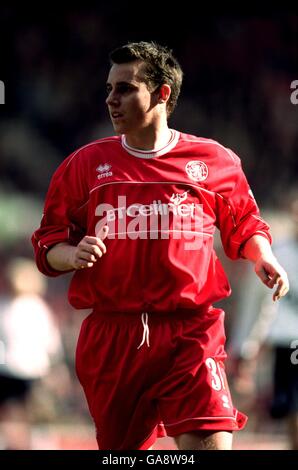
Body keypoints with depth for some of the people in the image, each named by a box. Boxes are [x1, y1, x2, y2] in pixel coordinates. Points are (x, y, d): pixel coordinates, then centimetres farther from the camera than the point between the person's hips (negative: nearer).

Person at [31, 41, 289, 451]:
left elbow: (244, 225, 21)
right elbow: (47, 244, 10)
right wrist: (74, 255, -11)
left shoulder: (215, 162, 6)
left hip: (190, 334, -2)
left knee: (213, 443, -20)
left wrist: (263, 259, 1)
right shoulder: (85, 164, 7)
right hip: (110, 336, 2)